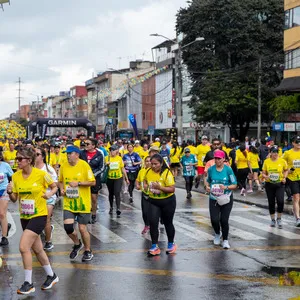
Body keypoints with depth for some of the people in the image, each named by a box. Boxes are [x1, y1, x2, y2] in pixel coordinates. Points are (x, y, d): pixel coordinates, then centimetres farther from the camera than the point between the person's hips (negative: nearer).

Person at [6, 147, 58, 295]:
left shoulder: (41, 174, -14)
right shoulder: (15, 176, -1)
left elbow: (54, 186, 3)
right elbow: (14, 199, 5)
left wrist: (50, 194, -17)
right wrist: (10, 192, -16)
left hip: (39, 216, -6)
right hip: (24, 217, 6)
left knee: (23, 247, -15)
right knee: (37, 249, 17)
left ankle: (28, 283, -2)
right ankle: (51, 276, 38)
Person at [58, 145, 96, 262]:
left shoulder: (84, 165, -10)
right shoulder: (63, 166, 4)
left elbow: (92, 182, -10)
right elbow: (60, 181, 20)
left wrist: (78, 183, -19)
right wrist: (61, 189, 0)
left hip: (83, 204, -3)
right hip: (69, 203, 3)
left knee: (82, 228, 1)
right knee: (67, 226, -11)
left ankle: (88, 251, 24)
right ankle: (77, 244, 20)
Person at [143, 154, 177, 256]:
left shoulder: (167, 173, -19)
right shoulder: (149, 172, -3)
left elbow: (172, 189, -23)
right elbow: (145, 179, 21)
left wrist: (159, 187, -34)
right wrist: (145, 185, 0)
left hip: (167, 202, -4)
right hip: (153, 201, 4)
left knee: (168, 223, 11)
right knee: (153, 222, -10)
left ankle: (171, 244, 34)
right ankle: (154, 246, 0)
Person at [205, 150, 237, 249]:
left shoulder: (228, 170, -8)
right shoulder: (211, 169, 0)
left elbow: (234, 185, -5)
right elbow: (208, 180, 16)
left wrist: (226, 187, -23)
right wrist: (207, 187, -6)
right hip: (214, 199, 2)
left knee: (224, 220, -3)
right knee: (214, 220, -6)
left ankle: (225, 240, 18)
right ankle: (217, 234, 28)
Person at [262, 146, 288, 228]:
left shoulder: (282, 161, -4)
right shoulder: (266, 161, -2)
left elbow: (286, 170, 12)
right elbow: (263, 173, 5)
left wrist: (284, 177, -4)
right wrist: (265, 176, -17)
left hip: (280, 184, -1)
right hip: (269, 184, 1)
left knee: (280, 201, -16)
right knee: (271, 202, 8)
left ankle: (279, 219, 7)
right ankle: (273, 220, 26)